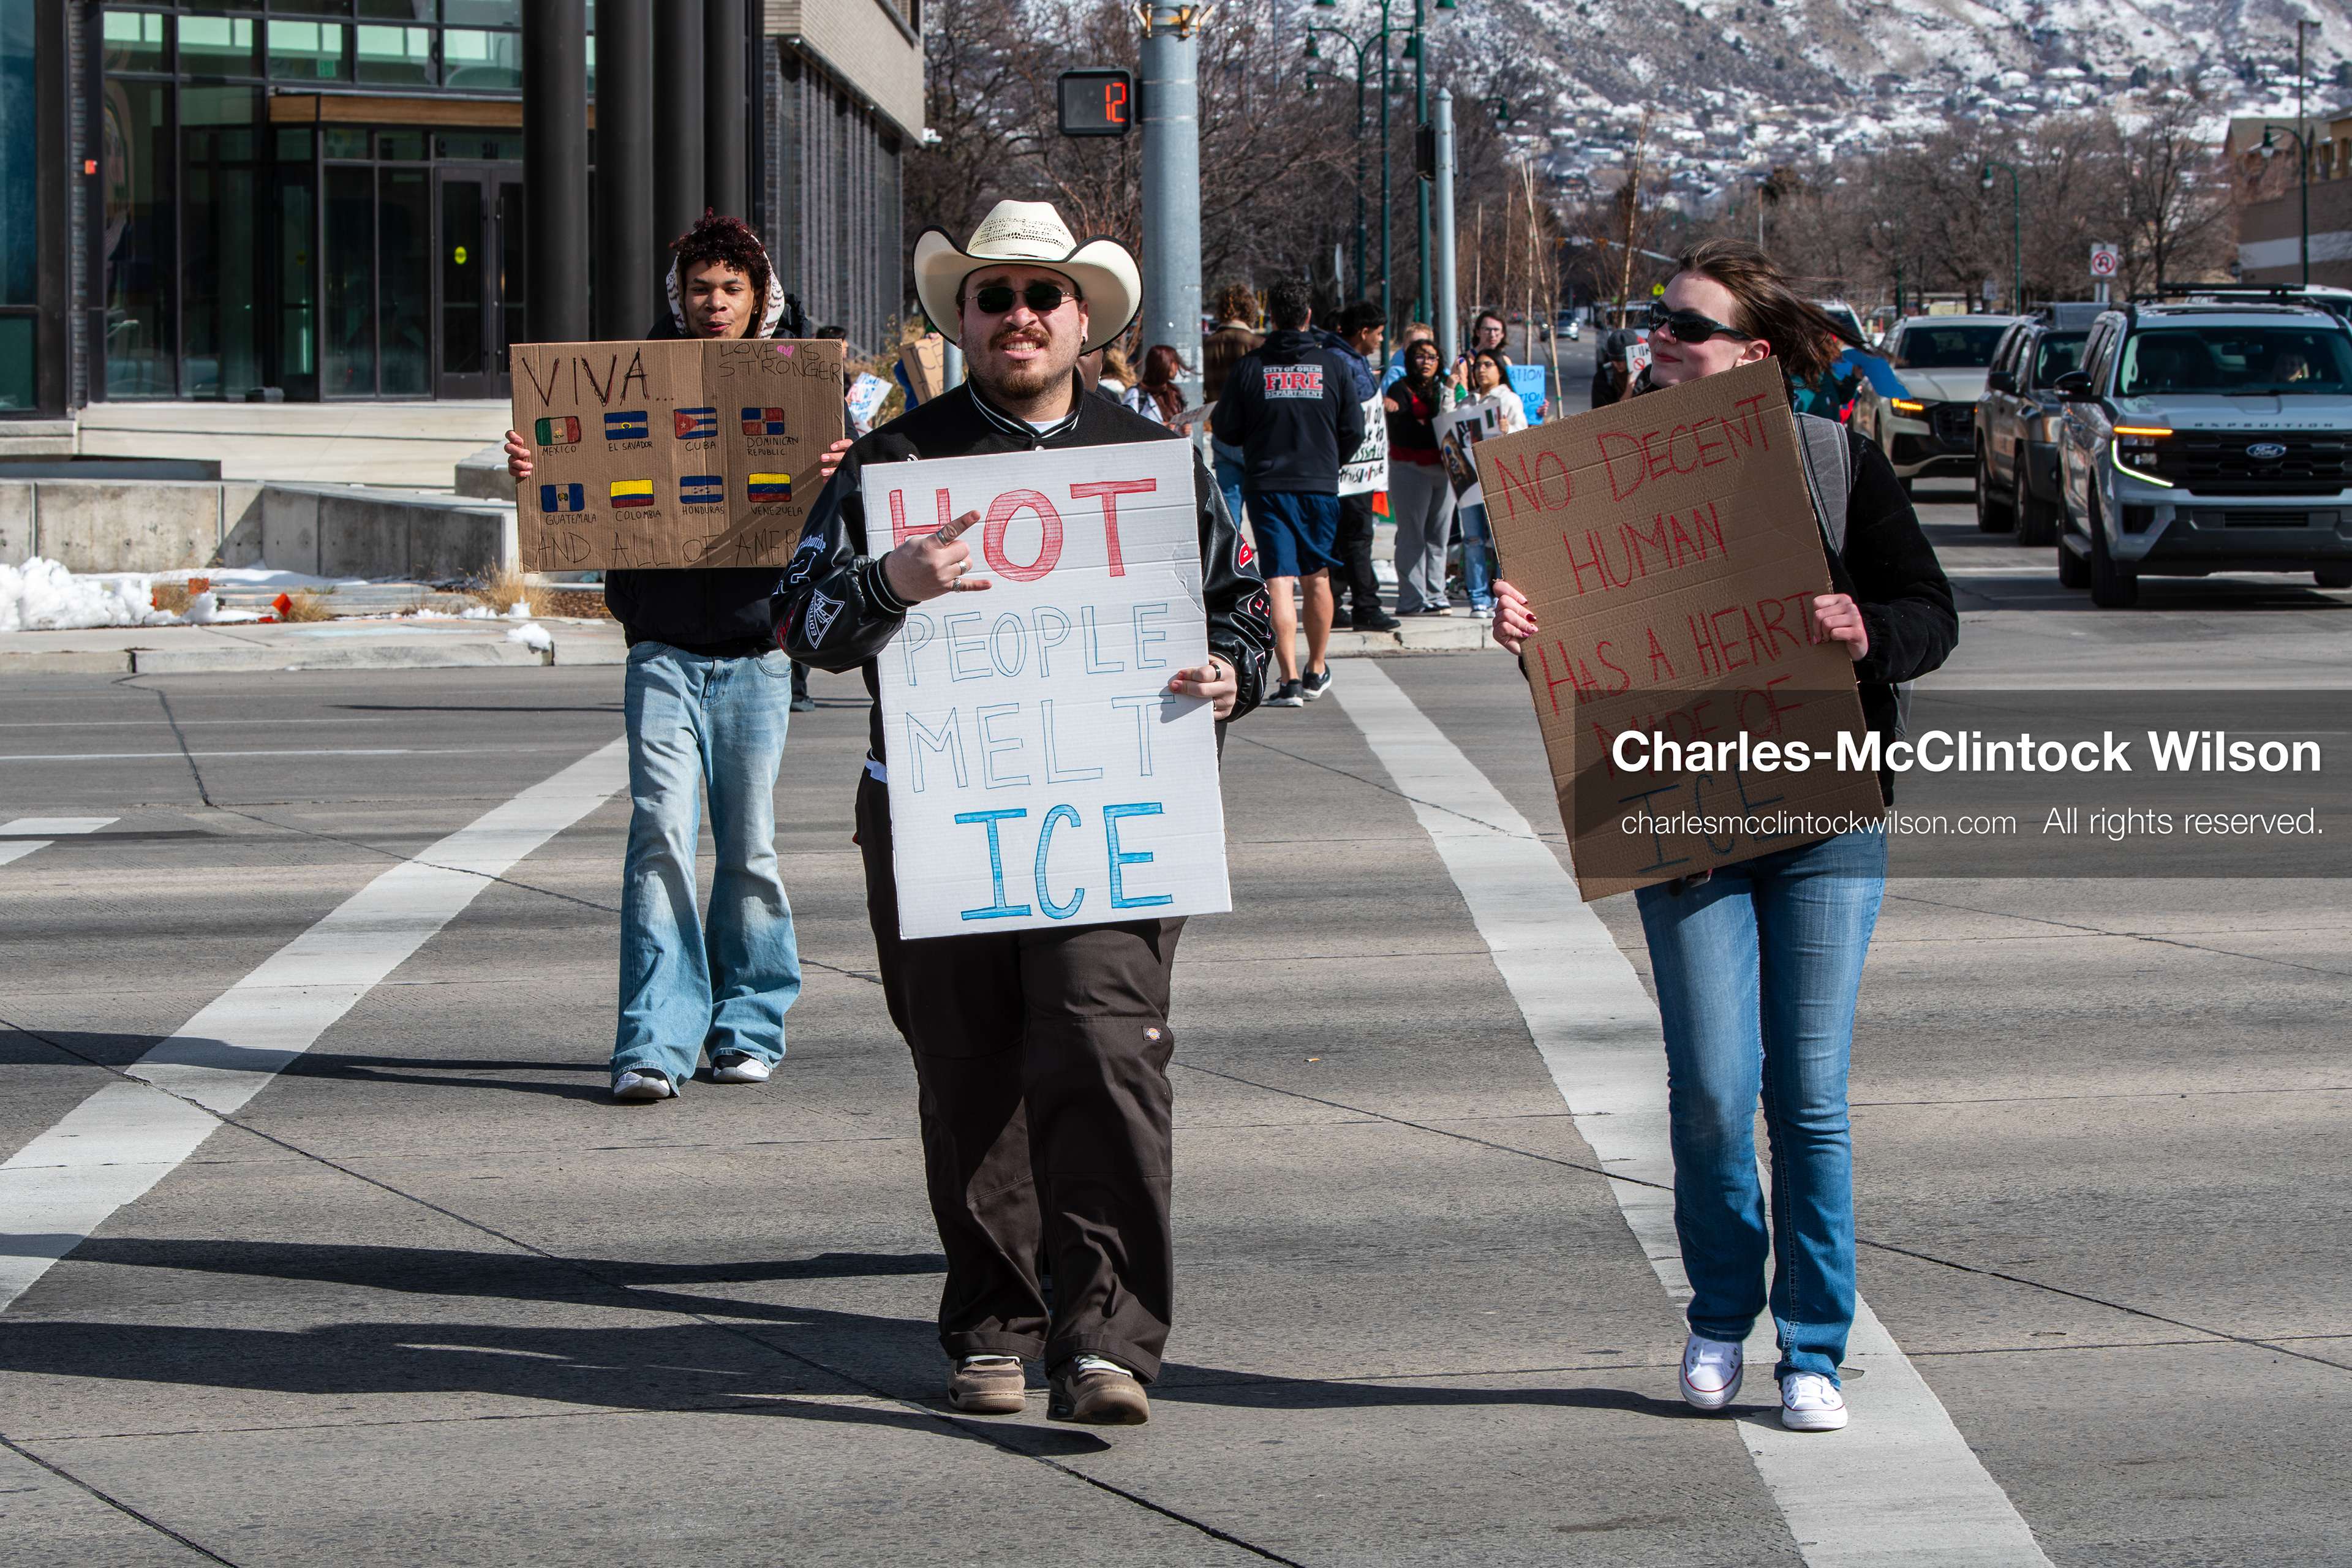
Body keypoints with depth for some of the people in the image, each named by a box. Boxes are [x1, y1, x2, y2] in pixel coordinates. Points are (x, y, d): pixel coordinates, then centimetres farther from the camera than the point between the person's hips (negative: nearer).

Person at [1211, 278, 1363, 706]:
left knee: (1279, 581, -5)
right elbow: (1354, 430, 3)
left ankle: (1290, 680, -15)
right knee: (1317, 578, 15)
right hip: (1321, 486, 1)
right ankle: (1316, 672, 27)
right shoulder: (1332, 366, -1)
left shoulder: (1248, 369, -3)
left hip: (1266, 485, -1)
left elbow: (1225, 430, 1)